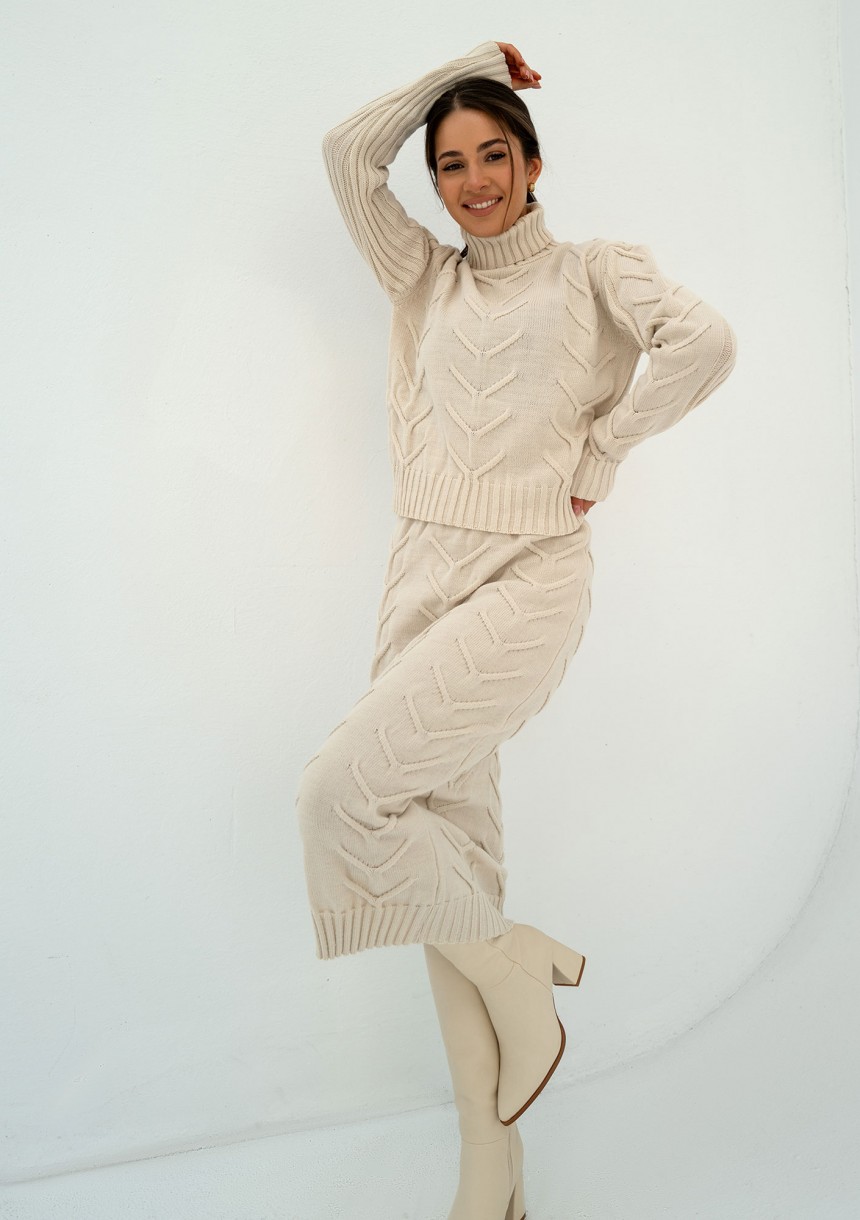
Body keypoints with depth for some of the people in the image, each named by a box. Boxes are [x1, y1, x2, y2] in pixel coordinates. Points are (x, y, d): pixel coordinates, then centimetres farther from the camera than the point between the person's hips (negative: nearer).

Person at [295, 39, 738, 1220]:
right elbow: (349, 150, 12)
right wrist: (465, 64, 17)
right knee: (447, 861, 5)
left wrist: (598, 454, -7)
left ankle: (523, 969, 7)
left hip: (526, 585, -5)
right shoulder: (425, 279, 18)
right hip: (423, 579, 5)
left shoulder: (596, 269, 6)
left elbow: (705, 340, -11)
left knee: (338, 794, -20)